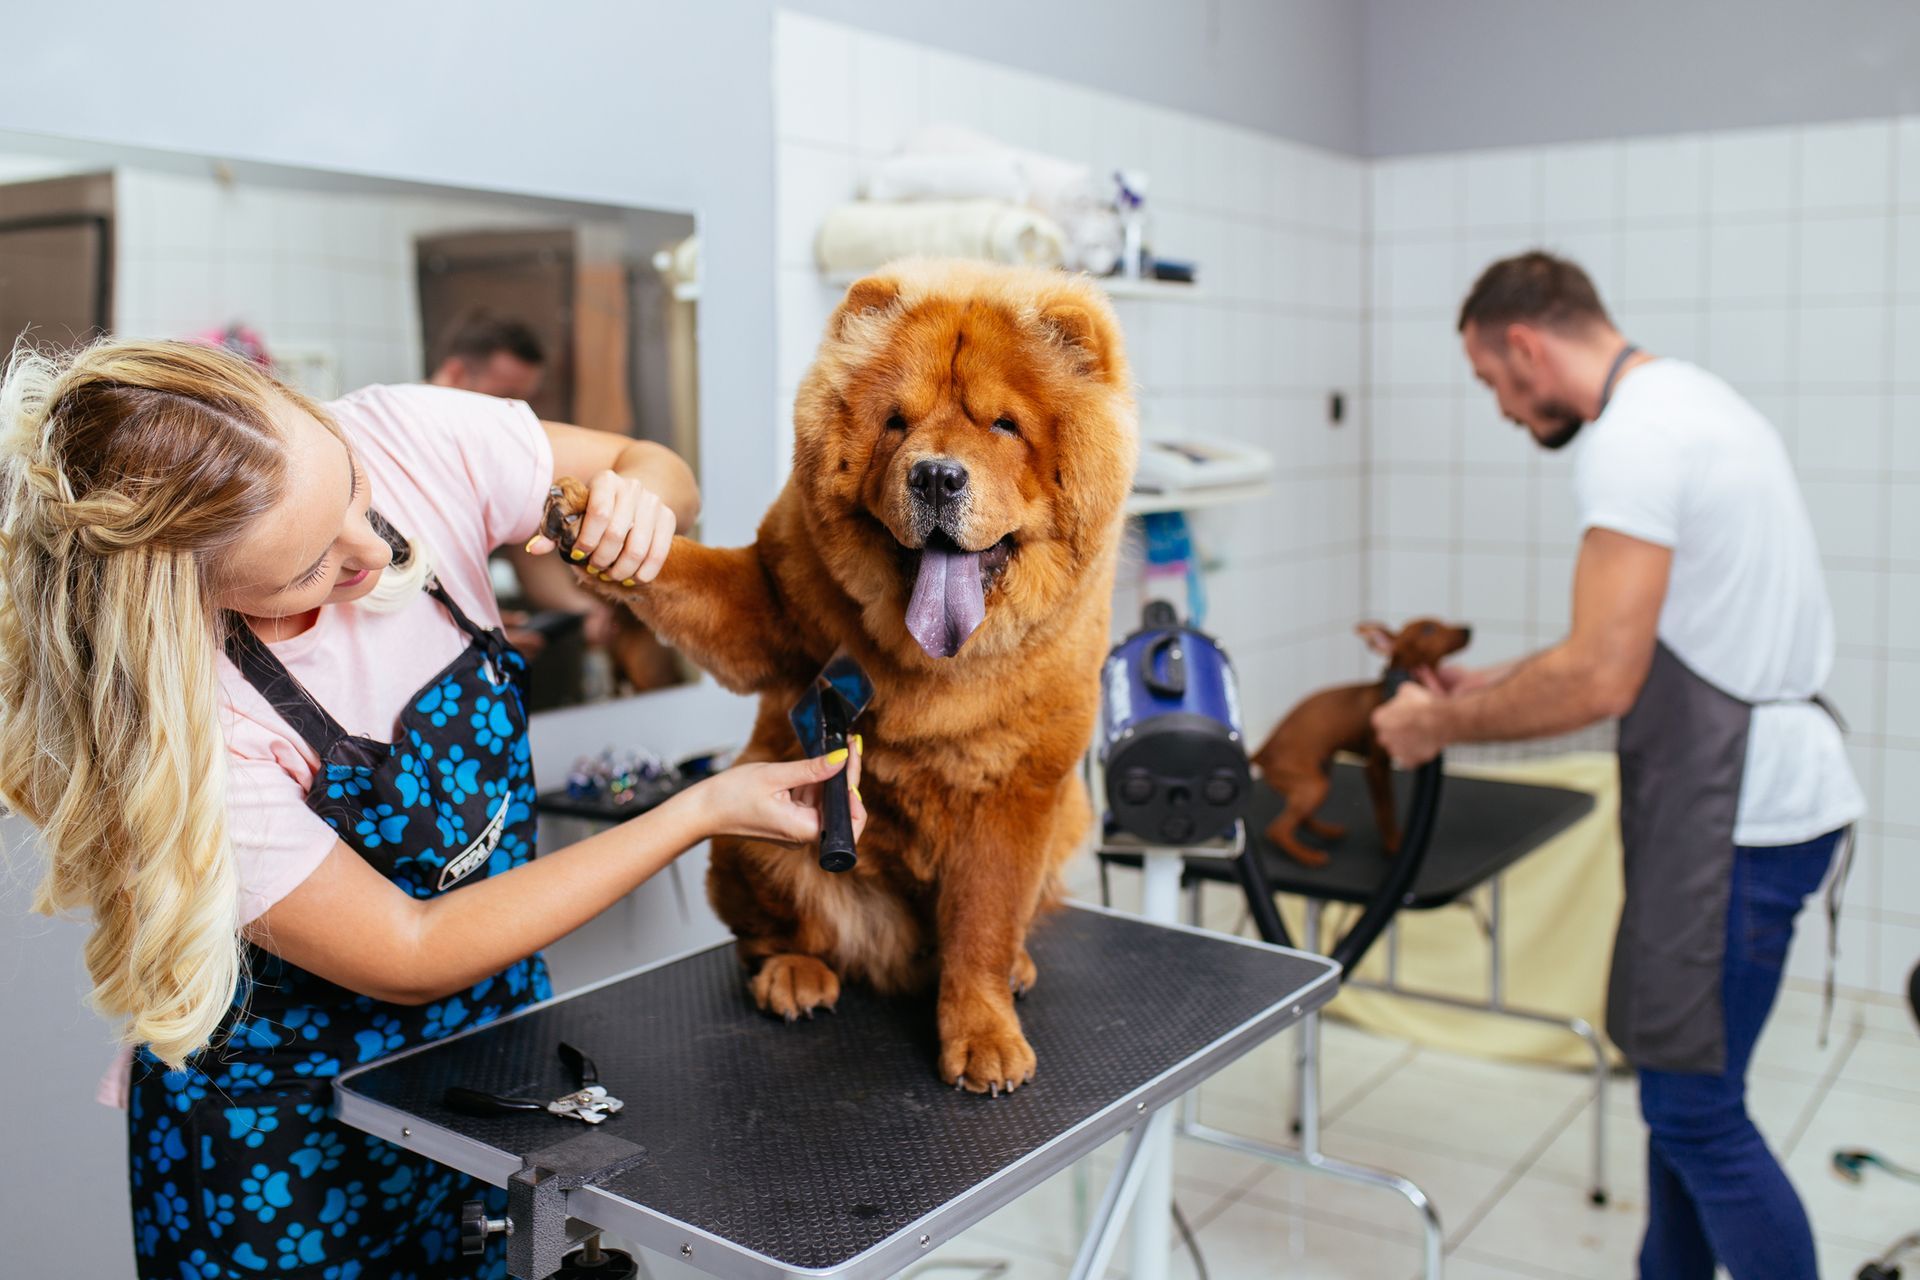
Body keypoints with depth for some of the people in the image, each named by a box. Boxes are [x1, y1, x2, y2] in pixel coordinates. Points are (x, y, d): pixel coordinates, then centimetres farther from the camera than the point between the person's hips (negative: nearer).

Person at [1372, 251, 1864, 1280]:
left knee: (1695, 1110, -2)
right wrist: (1488, 685, 17)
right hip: (1754, 785, 10)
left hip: (1738, 811, -10)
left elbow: (1600, 682, -23)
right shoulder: (1685, 399, 15)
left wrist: (1444, 724, -9)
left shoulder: (1631, 438, -18)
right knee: (1681, 1086, 19)